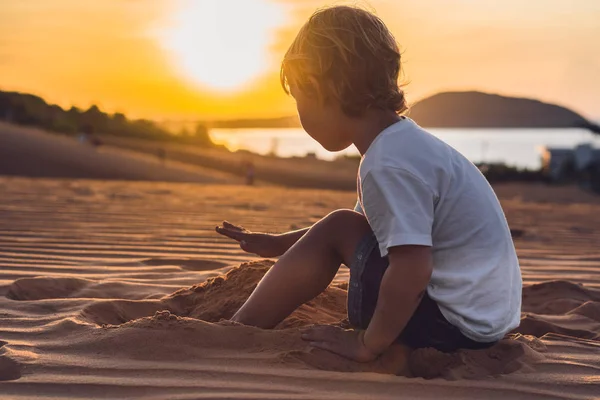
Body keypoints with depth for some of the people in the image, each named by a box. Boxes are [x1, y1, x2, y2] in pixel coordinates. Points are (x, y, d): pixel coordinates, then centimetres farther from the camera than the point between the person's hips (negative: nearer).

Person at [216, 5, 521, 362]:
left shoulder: (387, 165, -22)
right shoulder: (403, 142, 9)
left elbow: (411, 272, -31)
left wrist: (368, 345, -17)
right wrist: (278, 244, 23)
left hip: (458, 327, -10)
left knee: (335, 231, -5)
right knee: (339, 228, 13)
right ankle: (240, 328, 17)